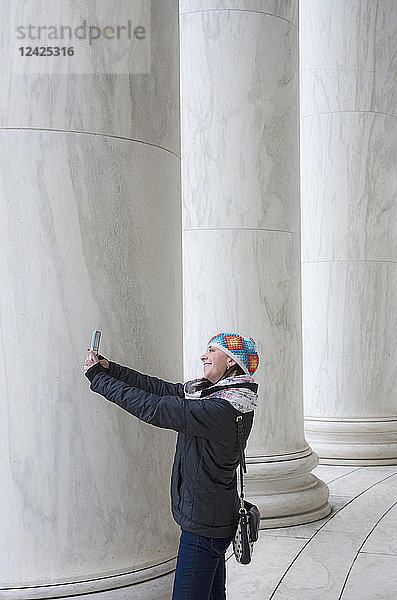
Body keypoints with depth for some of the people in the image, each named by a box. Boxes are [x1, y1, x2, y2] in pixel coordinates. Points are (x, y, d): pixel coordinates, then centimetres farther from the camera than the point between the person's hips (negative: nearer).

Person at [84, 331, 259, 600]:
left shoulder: (222, 410, -26)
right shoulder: (213, 392, 5)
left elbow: (152, 408, -24)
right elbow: (160, 388, 6)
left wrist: (99, 379, -14)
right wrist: (110, 369, 1)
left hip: (204, 524, -10)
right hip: (213, 518, 10)